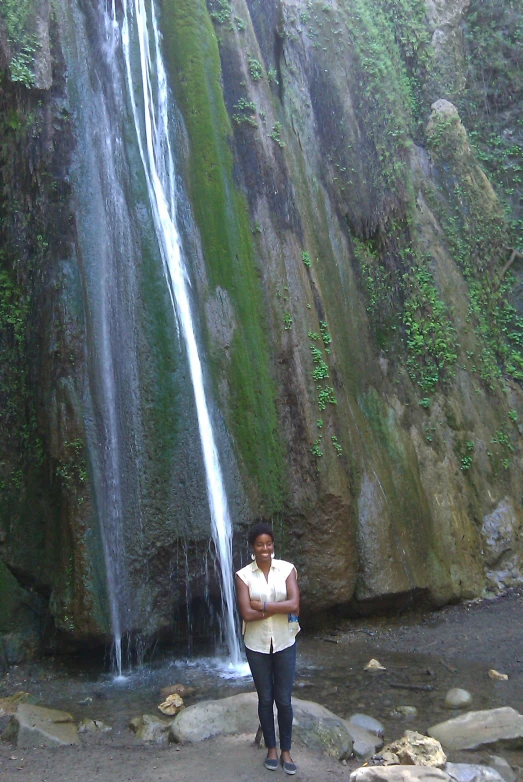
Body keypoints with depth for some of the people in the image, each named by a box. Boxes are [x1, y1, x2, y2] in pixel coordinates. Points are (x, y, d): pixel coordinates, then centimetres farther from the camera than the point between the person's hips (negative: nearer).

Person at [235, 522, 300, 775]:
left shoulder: (287, 569, -7)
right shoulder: (243, 575, -9)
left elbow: (294, 604, -18)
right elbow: (247, 614, -18)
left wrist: (262, 605, -18)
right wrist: (280, 608, -18)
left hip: (284, 643, 0)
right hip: (257, 645, 0)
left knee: (283, 700, 8)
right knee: (265, 699, 13)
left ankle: (286, 751, 26)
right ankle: (271, 748, 31)